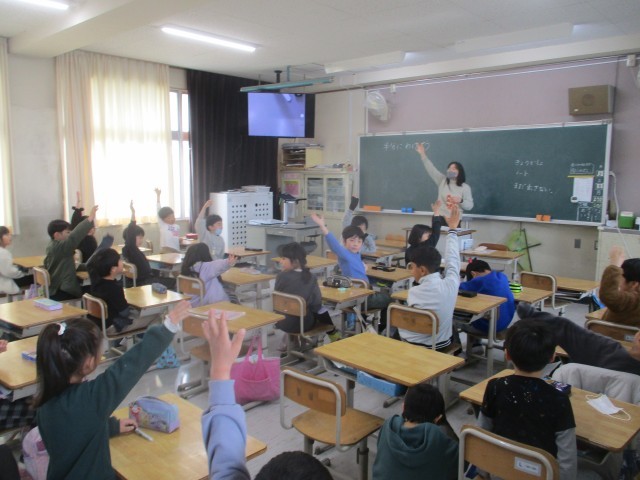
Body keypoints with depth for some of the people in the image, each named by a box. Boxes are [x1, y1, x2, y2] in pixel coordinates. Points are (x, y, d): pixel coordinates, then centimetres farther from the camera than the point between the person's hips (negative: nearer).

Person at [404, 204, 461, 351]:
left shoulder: (413, 292, -23)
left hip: (413, 346, -3)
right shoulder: (451, 284, -14)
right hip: (441, 346, 3)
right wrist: (452, 229, 18)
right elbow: (453, 259, 3)